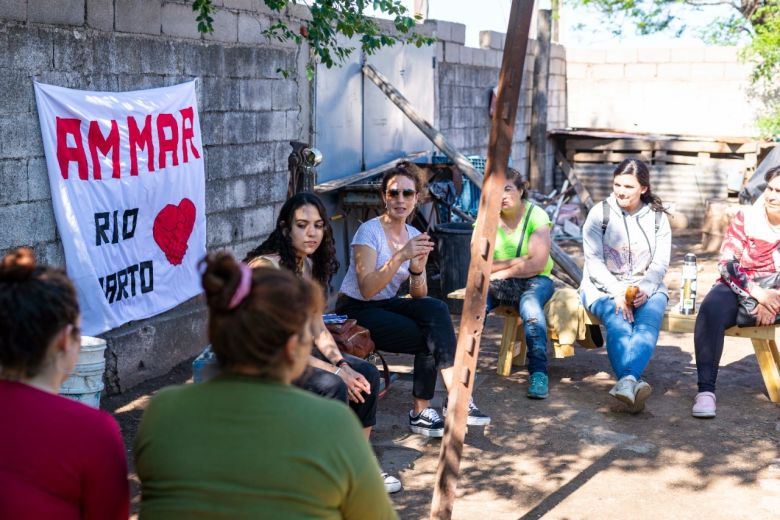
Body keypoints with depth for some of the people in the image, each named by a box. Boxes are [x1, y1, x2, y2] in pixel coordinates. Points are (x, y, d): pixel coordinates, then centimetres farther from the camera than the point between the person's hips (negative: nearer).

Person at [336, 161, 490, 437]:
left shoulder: (414, 236, 3)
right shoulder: (369, 232, -16)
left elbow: (419, 296, 0)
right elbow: (367, 290, -27)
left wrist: (417, 269, -22)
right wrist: (400, 256, -36)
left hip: (388, 306, 6)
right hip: (356, 312, -6)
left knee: (436, 309, -24)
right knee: (430, 337, -25)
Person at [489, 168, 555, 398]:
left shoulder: (536, 216, -6)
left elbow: (537, 264, -14)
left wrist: (504, 272, -9)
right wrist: (520, 261, -14)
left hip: (534, 280, -2)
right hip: (497, 282, 2)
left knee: (530, 304, -36)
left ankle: (538, 372, -36)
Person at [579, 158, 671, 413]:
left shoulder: (658, 218, 9)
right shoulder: (599, 213, 3)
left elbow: (660, 263, 2)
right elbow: (594, 261, -6)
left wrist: (644, 290, -19)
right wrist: (617, 292, -20)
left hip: (646, 287, 2)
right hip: (604, 286, -1)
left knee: (649, 321, -33)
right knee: (618, 324, -34)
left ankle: (627, 381, -56)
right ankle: (633, 384, -55)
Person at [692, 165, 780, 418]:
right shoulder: (745, 217, -1)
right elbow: (727, 264, -6)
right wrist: (757, 292, -20)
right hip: (740, 288, -1)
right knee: (711, 309, -32)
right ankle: (705, 390, -34)